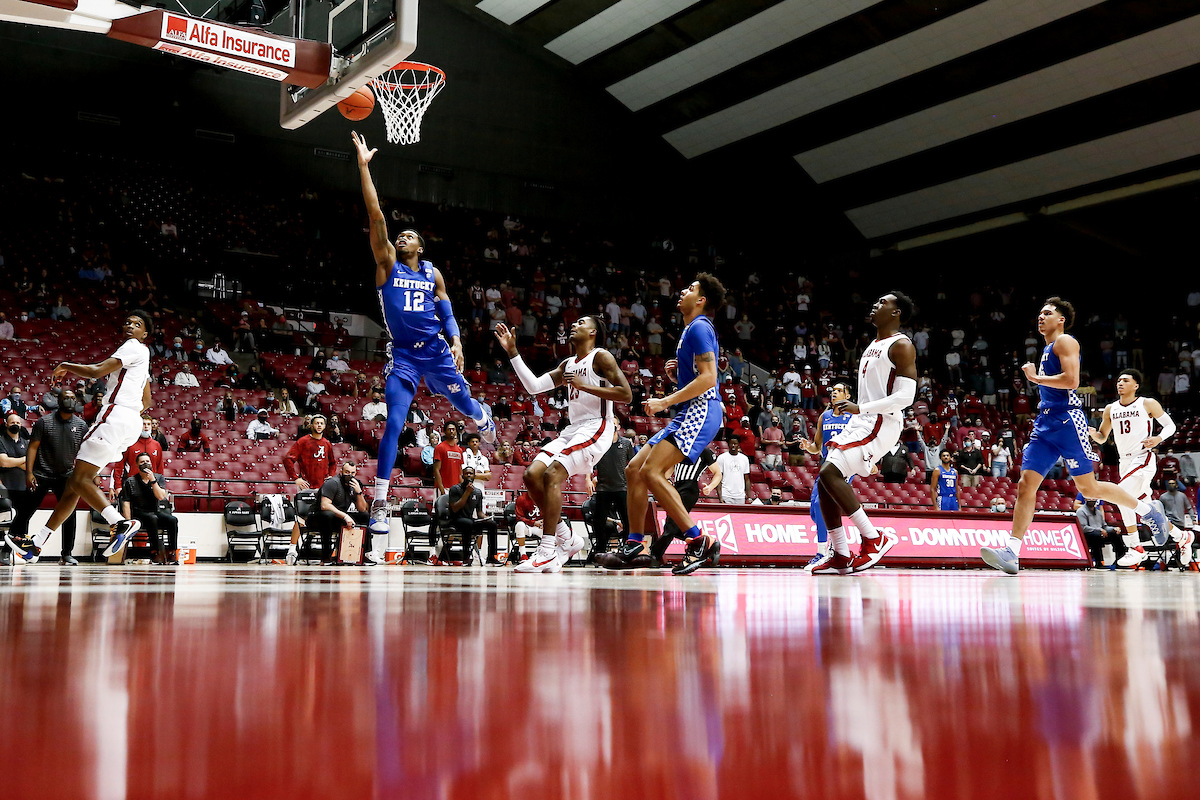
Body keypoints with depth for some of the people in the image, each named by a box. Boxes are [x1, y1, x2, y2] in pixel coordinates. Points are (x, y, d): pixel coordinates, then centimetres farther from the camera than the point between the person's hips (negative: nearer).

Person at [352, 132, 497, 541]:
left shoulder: (433, 274, 9)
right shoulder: (387, 263, 2)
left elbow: (447, 315, 11)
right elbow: (376, 215, -6)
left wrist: (456, 343, -9)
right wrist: (363, 166, -12)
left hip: (435, 351, 2)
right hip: (402, 354, -2)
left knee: (463, 403, 14)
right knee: (394, 422, -13)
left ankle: (483, 419, 56)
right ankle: (379, 504, -11)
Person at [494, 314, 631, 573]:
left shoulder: (600, 357, -3)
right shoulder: (568, 364, 22)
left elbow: (626, 394, -13)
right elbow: (534, 386, 18)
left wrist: (583, 386, -16)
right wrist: (512, 352, 14)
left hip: (596, 428, -9)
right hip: (573, 429, 9)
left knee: (552, 474, -23)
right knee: (532, 475, -4)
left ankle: (547, 552, -23)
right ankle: (567, 538, 6)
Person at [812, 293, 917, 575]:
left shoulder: (901, 346, -9)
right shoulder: (873, 345, 21)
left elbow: (905, 396, -18)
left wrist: (860, 408, -21)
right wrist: (850, 407, 17)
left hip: (881, 424, -10)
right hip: (862, 423, 10)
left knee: (830, 473, -22)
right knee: (825, 480, 3)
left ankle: (874, 539, -13)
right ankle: (841, 557, 7)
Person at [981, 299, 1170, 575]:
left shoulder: (1065, 342, -5)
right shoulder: (1047, 348, 22)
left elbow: (1072, 380, -19)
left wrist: (1035, 378, -11)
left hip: (1067, 422, -8)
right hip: (1046, 424, 8)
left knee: (1088, 488, -2)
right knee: (1026, 485, -5)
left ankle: (1148, 512, 18)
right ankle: (1011, 553, -11)